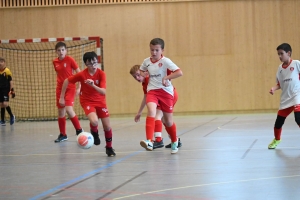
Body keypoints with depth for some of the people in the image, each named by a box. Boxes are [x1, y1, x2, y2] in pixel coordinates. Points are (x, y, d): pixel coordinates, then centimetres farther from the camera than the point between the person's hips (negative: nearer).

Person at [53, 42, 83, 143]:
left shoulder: (70, 60, -8)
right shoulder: (55, 62, 6)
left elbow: (79, 73, -5)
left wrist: (79, 87, -8)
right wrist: (58, 84, 16)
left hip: (70, 88, -5)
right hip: (60, 88, 5)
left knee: (69, 109, -19)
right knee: (60, 112, 7)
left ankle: (79, 130, -2)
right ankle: (62, 134, 19)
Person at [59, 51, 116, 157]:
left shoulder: (101, 74, -17)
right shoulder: (82, 74, -18)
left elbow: (103, 92, -24)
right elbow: (67, 81, -4)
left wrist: (93, 85, -42)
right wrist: (62, 97, -1)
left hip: (100, 101, 2)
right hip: (87, 101, -2)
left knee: (107, 126, 1)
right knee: (94, 121, -29)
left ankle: (109, 148, 26)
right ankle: (94, 133, 8)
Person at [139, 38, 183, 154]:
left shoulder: (165, 61, -9)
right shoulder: (146, 62, 4)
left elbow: (179, 72, -18)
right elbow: (141, 71, 26)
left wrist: (166, 77, -27)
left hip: (166, 92, -2)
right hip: (152, 91, 2)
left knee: (168, 121, 8)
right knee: (151, 111, -28)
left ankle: (174, 142, 37)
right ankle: (149, 142, -41)